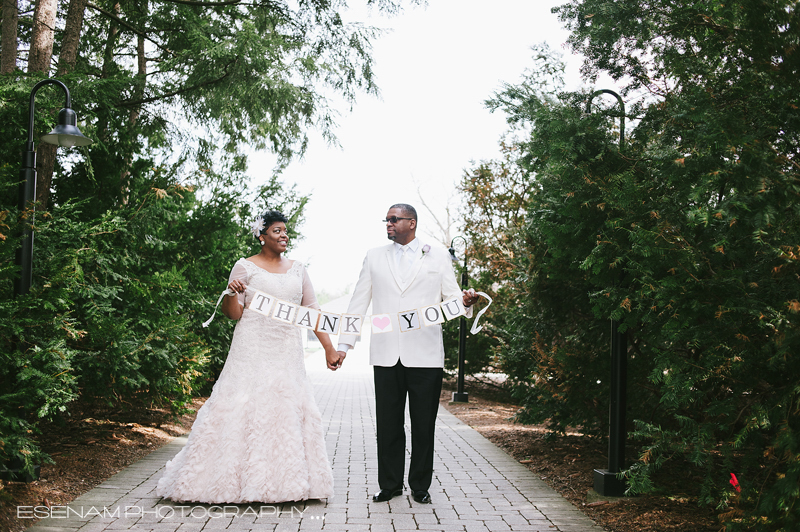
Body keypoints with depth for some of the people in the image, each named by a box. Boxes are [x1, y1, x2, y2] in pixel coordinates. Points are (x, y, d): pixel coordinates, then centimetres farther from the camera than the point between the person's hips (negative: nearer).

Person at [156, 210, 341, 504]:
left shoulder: (297, 269, 13)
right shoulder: (245, 266, 0)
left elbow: (312, 310, 12)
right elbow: (233, 313, -2)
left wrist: (329, 348, 7)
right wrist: (231, 293, -23)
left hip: (288, 353, 4)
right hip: (253, 351, -4)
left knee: (289, 410, 2)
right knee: (245, 409, -6)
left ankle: (286, 482, 11)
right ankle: (241, 480, 2)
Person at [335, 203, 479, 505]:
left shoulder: (438, 256, 10)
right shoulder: (375, 257, 13)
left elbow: (452, 297, 7)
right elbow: (359, 303, 12)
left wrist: (465, 301, -17)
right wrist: (343, 345, 5)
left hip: (425, 355, -1)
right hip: (386, 355, 2)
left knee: (423, 425, 4)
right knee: (388, 424, 6)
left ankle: (420, 486, 17)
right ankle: (390, 485, 18)